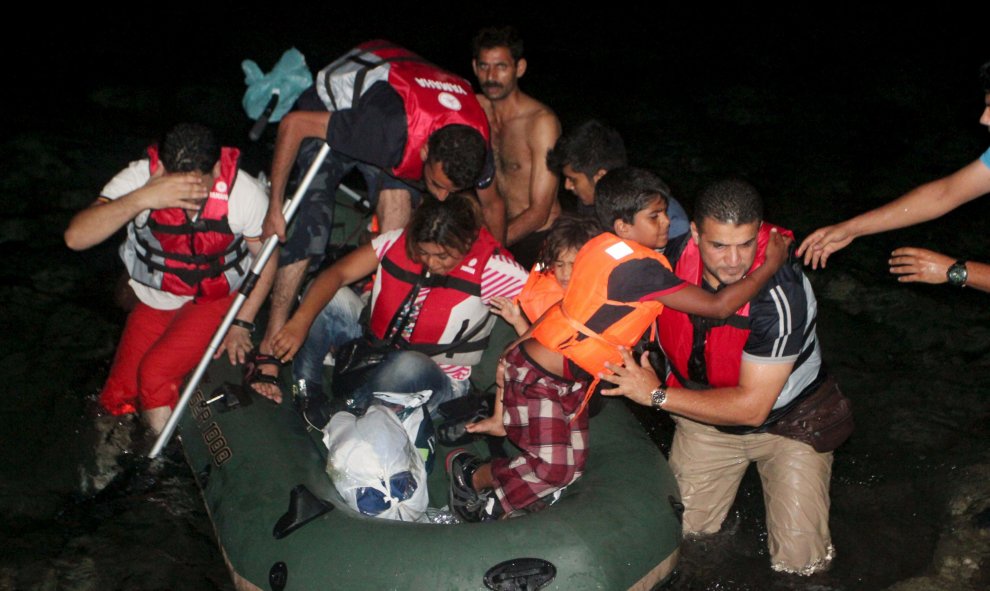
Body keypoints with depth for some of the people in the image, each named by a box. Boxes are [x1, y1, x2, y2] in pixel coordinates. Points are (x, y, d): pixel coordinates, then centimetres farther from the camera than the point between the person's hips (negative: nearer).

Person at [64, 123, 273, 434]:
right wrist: (142, 198, -45)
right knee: (118, 400, -3)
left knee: (154, 373, -23)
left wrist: (242, 323, -9)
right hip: (155, 299, 3)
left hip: (217, 298, -2)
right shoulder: (141, 177, -24)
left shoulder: (245, 192, -23)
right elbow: (76, 236, -34)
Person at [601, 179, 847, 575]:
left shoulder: (781, 293, -35)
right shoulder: (672, 260, -20)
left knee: (800, 560, -10)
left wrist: (658, 394, -29)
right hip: (706, 414, 4)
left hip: (784, 418, -4)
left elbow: (752, 407, -31)